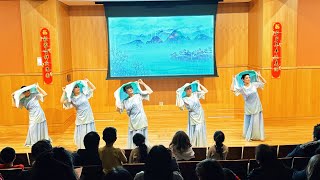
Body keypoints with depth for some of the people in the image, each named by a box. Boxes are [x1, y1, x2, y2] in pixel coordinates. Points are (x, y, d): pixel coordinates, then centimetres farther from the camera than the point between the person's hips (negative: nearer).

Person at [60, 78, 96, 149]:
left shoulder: (84, 94, 2)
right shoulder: (72, 99, -1)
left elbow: (93, 88, 7)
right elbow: (62, 101, -14)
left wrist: (87, 81, 0)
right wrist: (64, 92, -7)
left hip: (88, 117, 1)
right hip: (80, 119, -1)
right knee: (81, 135, 5)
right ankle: (81, 148, 18)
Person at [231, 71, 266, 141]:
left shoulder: (254, 84, -1)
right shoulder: (242, 88, -8)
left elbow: (264, 82, 9)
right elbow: (233, 89, -20)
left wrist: (259, 76, -1)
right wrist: (233, 80, -14)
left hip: (257, 107, 2)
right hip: (249, 108, -2)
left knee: (257, 122, 7)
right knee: (249, 122, 6)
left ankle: (259, 136, 19)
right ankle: (248, 136, 22)